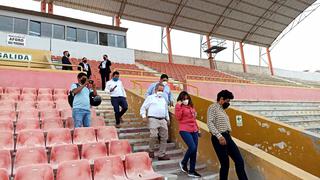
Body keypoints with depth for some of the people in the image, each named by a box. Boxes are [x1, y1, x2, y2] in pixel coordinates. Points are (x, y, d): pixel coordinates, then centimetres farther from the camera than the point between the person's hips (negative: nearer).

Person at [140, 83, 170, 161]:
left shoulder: (163, 99, 24)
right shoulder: (150, 98, 8)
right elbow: (143, 107, 6)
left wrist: (168, 118, 25)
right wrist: (143, 115, -8)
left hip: (163, 120, 6)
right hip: (153, 119, -5)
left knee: (164, 138, 3)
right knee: (154, 136, -19)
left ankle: (162, 155, 13)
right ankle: (151, 151, 5)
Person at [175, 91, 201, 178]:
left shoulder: (191, 106, 16)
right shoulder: (180, 107, -2)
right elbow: (178, 118, -16)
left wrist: (197, 128, 21)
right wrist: (178, 106, -18)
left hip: (194, 131, 7)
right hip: (185, 131, -7)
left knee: (194, 151, 5)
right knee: (192, 147, -18)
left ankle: (192, 171, 17)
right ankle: (183, 163, 10)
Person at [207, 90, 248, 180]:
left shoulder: (222, 109, 20)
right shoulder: (213, 107, -5)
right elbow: (210, 123, -17)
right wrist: (219, 136, -24)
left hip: (228, 137, 8)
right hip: (219, 138, -8)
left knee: (239, 161, 6)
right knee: (225, 164, -2)